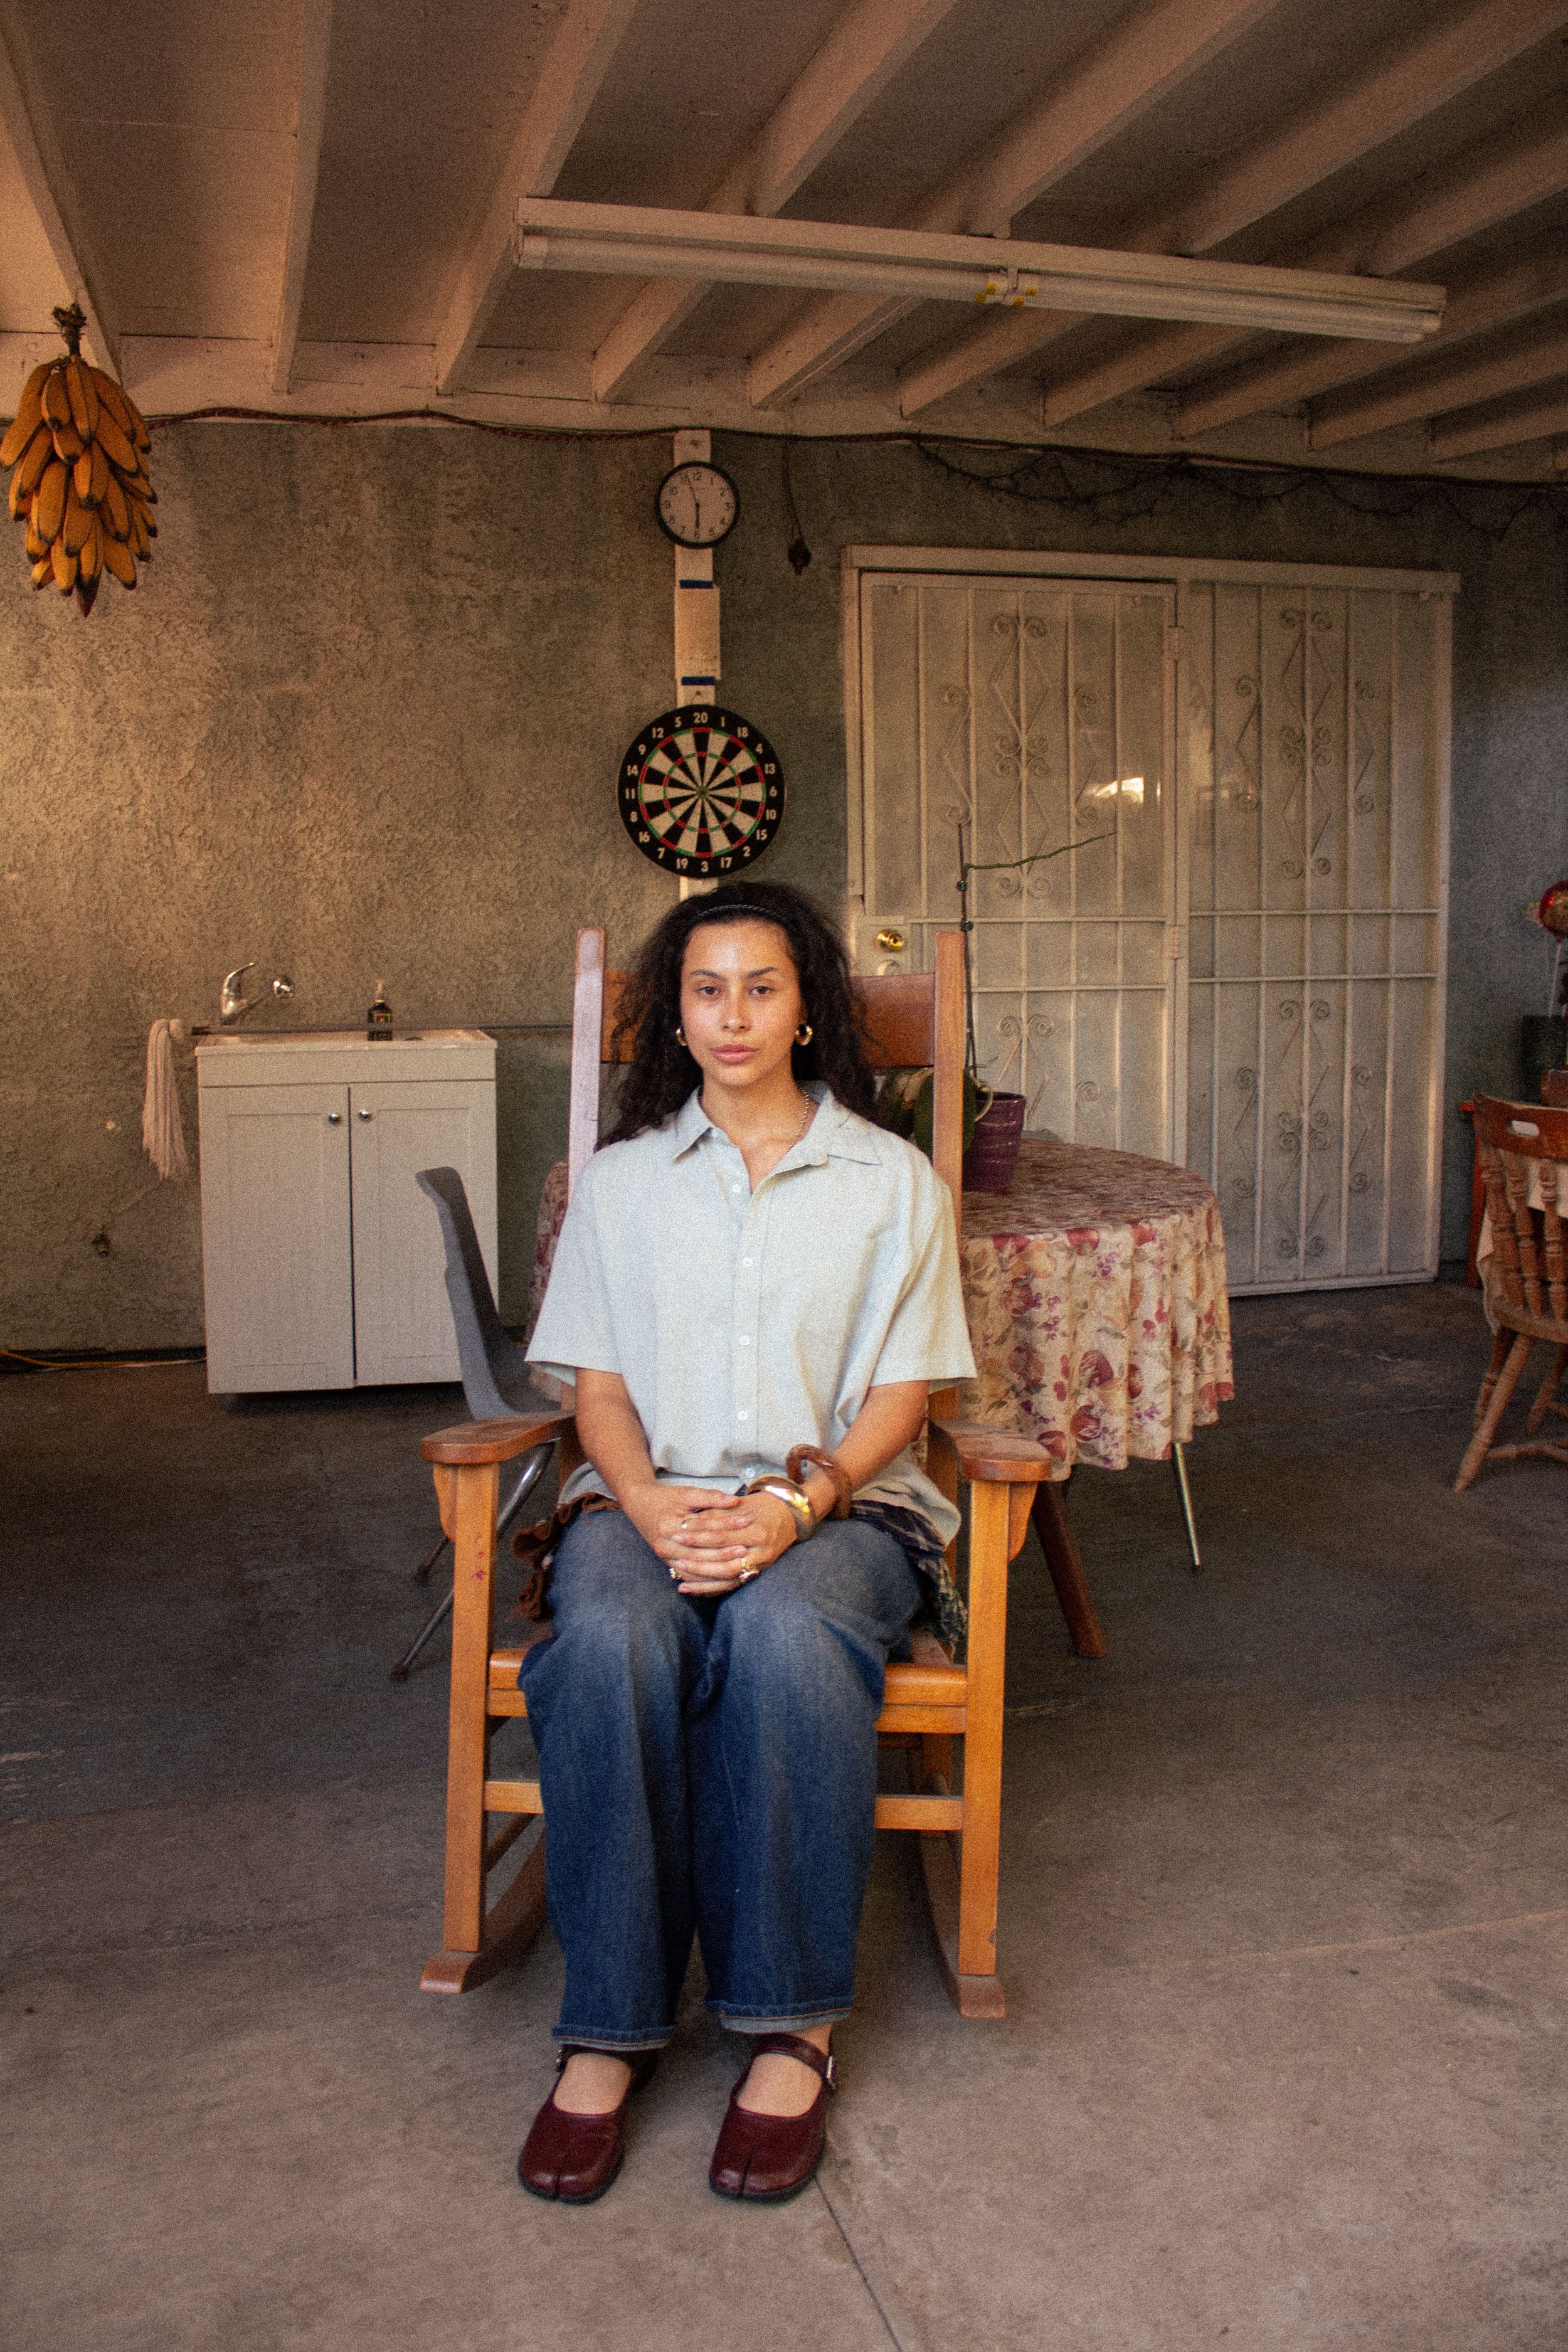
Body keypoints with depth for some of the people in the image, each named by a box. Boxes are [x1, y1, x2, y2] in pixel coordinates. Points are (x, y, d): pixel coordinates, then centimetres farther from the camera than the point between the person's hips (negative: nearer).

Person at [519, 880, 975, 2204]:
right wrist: (651, 1504, -14)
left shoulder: (893, 1181, 8)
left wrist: (794, 1502, -17)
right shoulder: (621, 1181, 13)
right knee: (611, 1639, -33)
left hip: (838, 1501, -1)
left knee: (784, 1636, -36)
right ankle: (608, 2029, -22)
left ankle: (791, 2023, -22)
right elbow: (598, 1380, 7)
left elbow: (900, 1391, 2)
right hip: (650, 1498, 2)